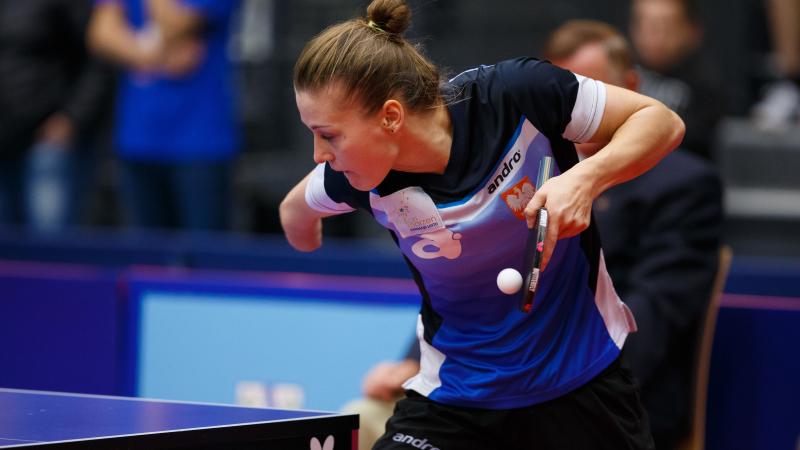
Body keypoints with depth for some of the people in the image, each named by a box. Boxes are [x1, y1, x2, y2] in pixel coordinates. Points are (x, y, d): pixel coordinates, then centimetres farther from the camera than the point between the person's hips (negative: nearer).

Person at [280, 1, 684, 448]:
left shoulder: (517, 95, -25)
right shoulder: (358, 178, -17)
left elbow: (662, 121, -14)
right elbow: (298, 209, 7)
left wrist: (587, 177, -30)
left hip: (582, 379, -1)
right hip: (455, 392, 1)